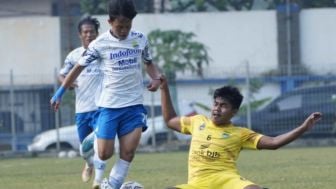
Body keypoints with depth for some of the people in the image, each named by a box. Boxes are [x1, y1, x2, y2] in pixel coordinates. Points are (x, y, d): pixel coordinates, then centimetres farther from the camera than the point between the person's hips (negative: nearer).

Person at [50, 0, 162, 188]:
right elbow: (79, 67, 1)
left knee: (128, 152, -7)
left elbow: (149, 62, 17)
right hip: (109, 104, -2)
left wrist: (156, 77, -5)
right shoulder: (100, 44, -7)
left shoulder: (140, 39, 1)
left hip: (134, 104, 2)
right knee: (105, 154, -2)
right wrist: (60, 93, 1)